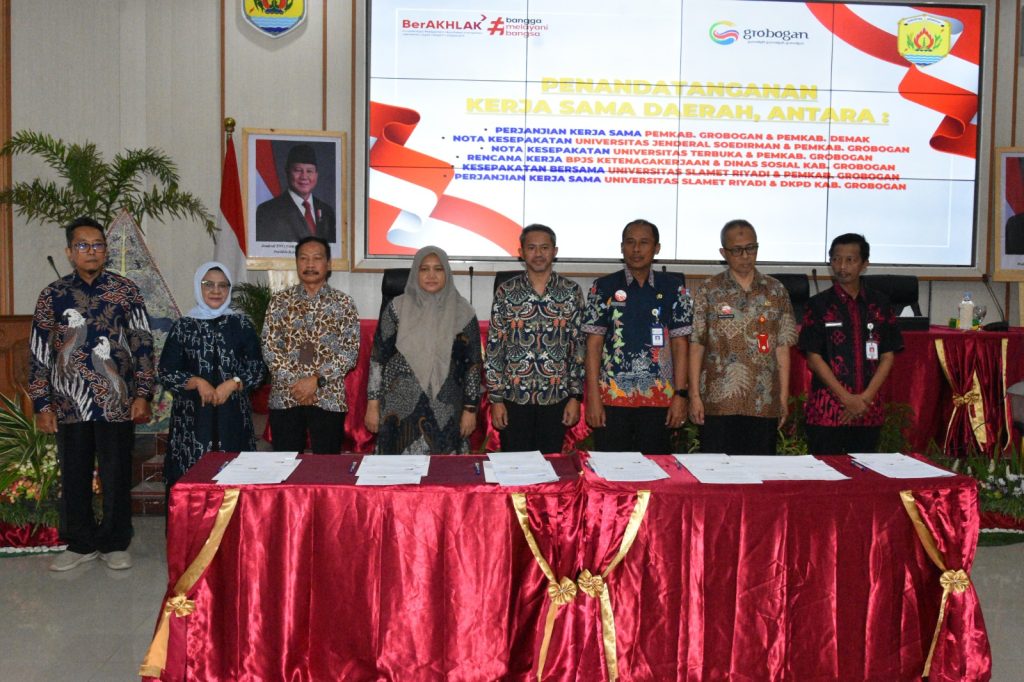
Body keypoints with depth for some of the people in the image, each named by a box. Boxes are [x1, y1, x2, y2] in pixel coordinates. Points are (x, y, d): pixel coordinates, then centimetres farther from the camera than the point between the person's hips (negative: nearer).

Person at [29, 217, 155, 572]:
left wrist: (142, 394, -5)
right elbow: (39, 354, 6)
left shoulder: (125, 290, 2)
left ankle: (114, 543, 21)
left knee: (116, 476, 5)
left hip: (117, 403, -1)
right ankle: (80, 544, 26)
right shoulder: (52, 296, 5)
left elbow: (142, 344, 2)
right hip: (69, 405, 2)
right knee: (74, 477, 10)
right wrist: (42, 404, 1)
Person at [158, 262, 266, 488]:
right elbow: (167, 373, 4)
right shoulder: (183, 327, 7)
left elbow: (258, 369, 6)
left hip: (233, 416, 1)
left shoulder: (241, 325, 9)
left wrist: (232, 384, -11)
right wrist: (197, 382, -11)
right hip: (192, 416, 0)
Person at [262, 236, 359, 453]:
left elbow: (351, 350, -4)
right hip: (284, 397, 1)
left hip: (329, 398, -1)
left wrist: (317, 380, -13)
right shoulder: (279, 301, 6)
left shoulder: (343, 302, 3)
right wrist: (295, 383, -10)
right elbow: (269, 347, 1)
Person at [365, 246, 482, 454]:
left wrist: (470, 409, 0)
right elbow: (378, 358, 2)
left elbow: (472, 364, 3)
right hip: (400, 408, 0)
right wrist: (372, 405, -1)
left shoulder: (462, 312, 0)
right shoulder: (397, 308, 0)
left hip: (444, 411, 0)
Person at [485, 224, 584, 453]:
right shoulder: (506, 292, 1)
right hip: (514, 398, 0)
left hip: (556, 399, 1)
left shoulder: (571, 292, 2)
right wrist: (496, 399, -4)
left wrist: (575, 396, -2)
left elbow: (579, 346, 3)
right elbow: (494, 348, 1)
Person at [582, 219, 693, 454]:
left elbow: (679, 344, 5)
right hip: (611, 398, -1)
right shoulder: (604, 287, 2)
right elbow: (593, 344, 0)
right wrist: (593, 398, -6)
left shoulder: (673, 289, 6)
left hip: (659, 399, 1)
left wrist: (680, 394, -2)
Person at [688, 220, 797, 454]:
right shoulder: (709, 290, 2)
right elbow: (696, 346, 0)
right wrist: (694, 395, -5)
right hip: (718, 402, -1)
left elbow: (782, 347, 7)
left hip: (764, 403, 2)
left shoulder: (776, 291, 7)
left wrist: (784, 395, 2)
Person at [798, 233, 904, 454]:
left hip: (869, 411, 3)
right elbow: (813, 358, -5)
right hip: (827, 411, -3)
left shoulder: (880, 304, 8)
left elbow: (887, 356, 7)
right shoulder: (819, 304, -1)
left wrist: (865, 398, -7)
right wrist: (848, 399, -11)